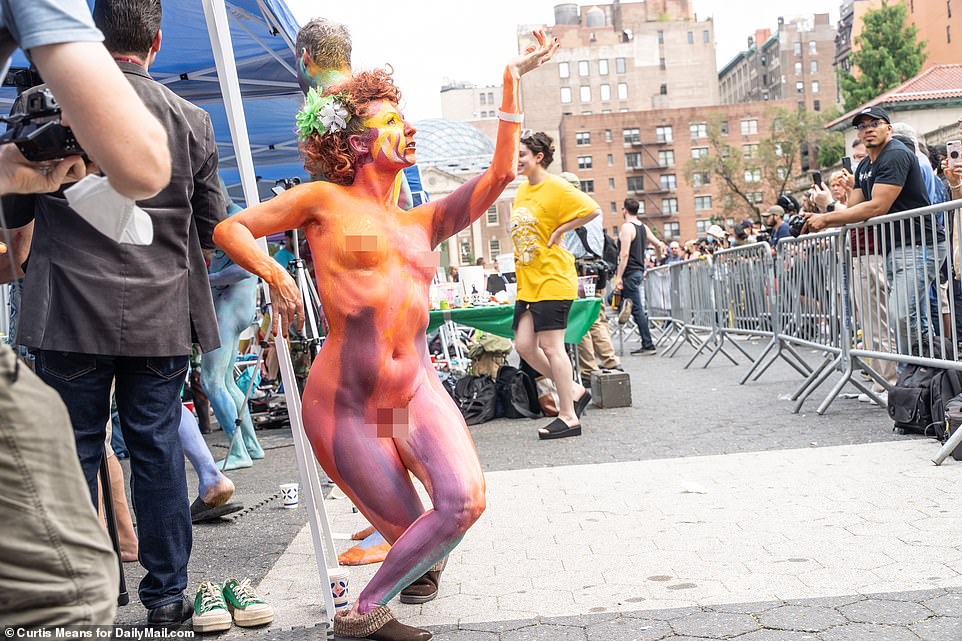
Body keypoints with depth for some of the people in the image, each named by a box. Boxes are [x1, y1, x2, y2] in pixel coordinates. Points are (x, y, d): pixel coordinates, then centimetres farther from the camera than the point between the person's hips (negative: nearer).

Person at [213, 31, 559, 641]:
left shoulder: (422, 222, 14)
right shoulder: (325, 201, 4)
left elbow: (501, 173, 7)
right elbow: (229, 229, 7)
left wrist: (512, 82, 6)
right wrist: (276, 275, -11)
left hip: (418, 391, 4)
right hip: (347, 405, -4)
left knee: (466, 499, -19)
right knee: (409, 534, 1)